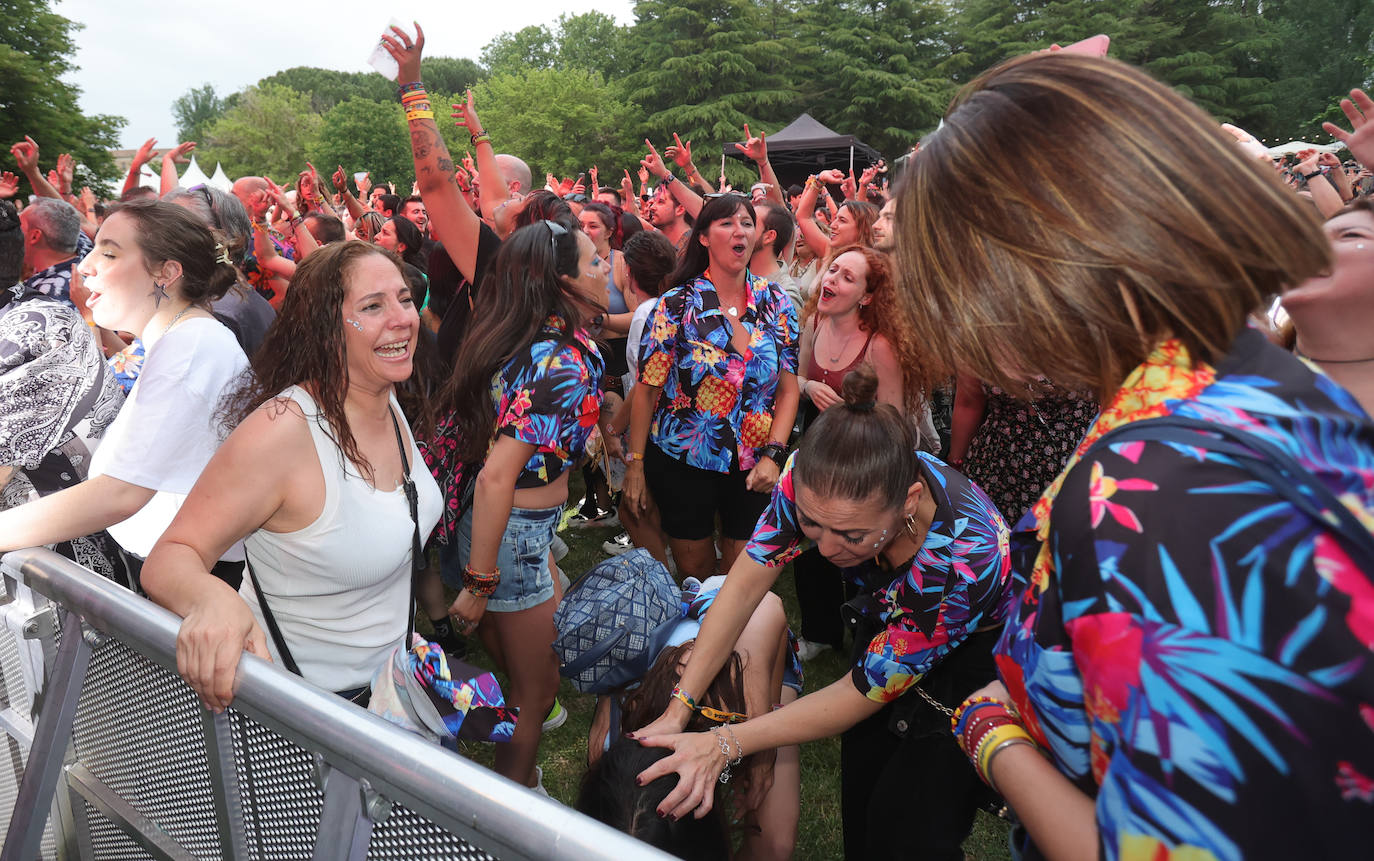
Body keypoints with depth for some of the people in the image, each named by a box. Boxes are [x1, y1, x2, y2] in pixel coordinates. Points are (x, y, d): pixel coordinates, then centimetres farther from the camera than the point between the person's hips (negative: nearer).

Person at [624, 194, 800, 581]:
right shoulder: (677, 305, -10)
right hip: (684, 463, -2)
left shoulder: (775, 302, -1)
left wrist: (773, 455, -10)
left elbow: (789, 387, 0)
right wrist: (635, 463, -6)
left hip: (752, 467, 2)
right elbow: (647, 389, -7)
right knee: (694, 572, 13)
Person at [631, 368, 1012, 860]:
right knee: (859, 798, 9)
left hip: (972, 651, -4)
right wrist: (678, 709, -24)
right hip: (884, 624, 4)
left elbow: (865, 693, -30)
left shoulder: (966, 559, -41)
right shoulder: (812, 477, -31)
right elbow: (746, 583, -20)